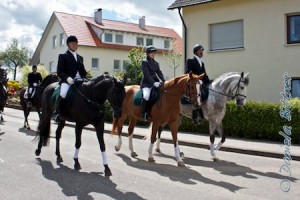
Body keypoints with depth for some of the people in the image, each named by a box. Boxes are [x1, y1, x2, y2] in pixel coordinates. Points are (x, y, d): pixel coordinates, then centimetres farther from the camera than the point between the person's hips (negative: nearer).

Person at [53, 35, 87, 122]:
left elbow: (83, 71, 23)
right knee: (63, 93, -33)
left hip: (79, 80, 6)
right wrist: (67, 78, -21)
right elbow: (59, 72, -3)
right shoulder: (63, 56, 7)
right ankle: (56, 112, -14)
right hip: (67, 80, -6)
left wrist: (85, 79, 2)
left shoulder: (80, 57, 23)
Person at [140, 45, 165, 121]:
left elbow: (159, 73, 10)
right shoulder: (144, 62, -5)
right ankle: (143, 114, -17)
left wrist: (164, 81, -7)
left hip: (155, 82, 7)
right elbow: (146, 74, -15)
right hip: (146, 83, -7)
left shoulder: (156, 63, 15)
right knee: (146, 96, -31)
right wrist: (153, 83, -25)